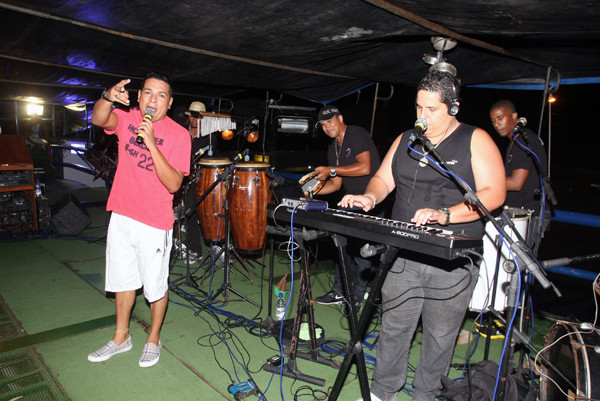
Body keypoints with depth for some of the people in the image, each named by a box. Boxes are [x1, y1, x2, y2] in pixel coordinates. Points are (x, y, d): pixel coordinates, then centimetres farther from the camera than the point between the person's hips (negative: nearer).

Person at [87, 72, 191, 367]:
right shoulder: (127, 118, 2)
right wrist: (108, 98, -40)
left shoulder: (178, 135, -11)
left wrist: (151, 143, -28)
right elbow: (99, 120, -20)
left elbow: (174, 184, -20)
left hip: (154, 224, -4)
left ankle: (153, 339, 33)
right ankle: (121, 337, 39)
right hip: (121, 217, 5)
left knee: (155, 287, 9)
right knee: (123, 281, 19)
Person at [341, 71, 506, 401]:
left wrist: (445, 215, -26)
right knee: (393, 326, 11)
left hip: (451, 261, -3)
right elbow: (383, 179, 15)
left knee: (440, 334, 11)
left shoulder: (476, 141, -3)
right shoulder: (405, 139, 11)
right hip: (403, 256, 4)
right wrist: (370, 197, -8)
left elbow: (494, 193, -12)